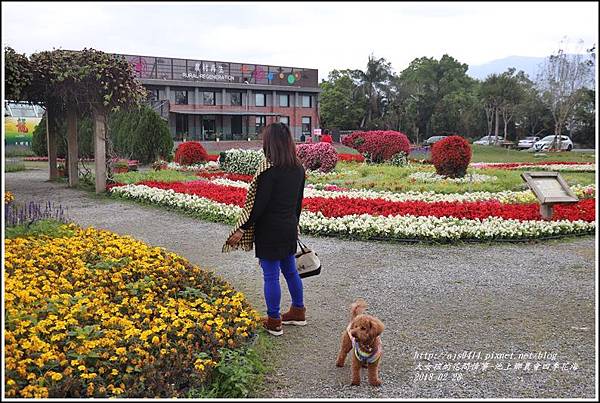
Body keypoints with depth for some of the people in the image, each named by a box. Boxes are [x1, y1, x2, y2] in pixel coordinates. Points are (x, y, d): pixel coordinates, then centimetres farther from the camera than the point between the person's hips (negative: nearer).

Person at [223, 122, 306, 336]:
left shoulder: (269, 169, -19)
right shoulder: (298, 168, 5)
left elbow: (259, 203, -20)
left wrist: (242, 229, -15)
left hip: (270, 230, -8)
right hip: (290, 228, 8)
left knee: (271, 276, 3)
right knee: (290, 270, 20)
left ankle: (273, 322, 13)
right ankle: (298, 311, 33)